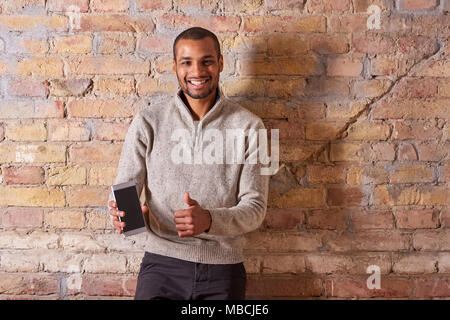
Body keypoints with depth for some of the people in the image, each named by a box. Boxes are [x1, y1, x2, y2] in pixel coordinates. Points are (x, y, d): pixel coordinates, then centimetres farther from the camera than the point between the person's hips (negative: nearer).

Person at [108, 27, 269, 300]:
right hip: (163, 263, 0)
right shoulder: (148, 122, 2)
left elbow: (255, 207, -6)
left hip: (223, 268, 0)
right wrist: (123, 213, -23)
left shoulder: (248, 126, -1)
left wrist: (209, 220, -25)